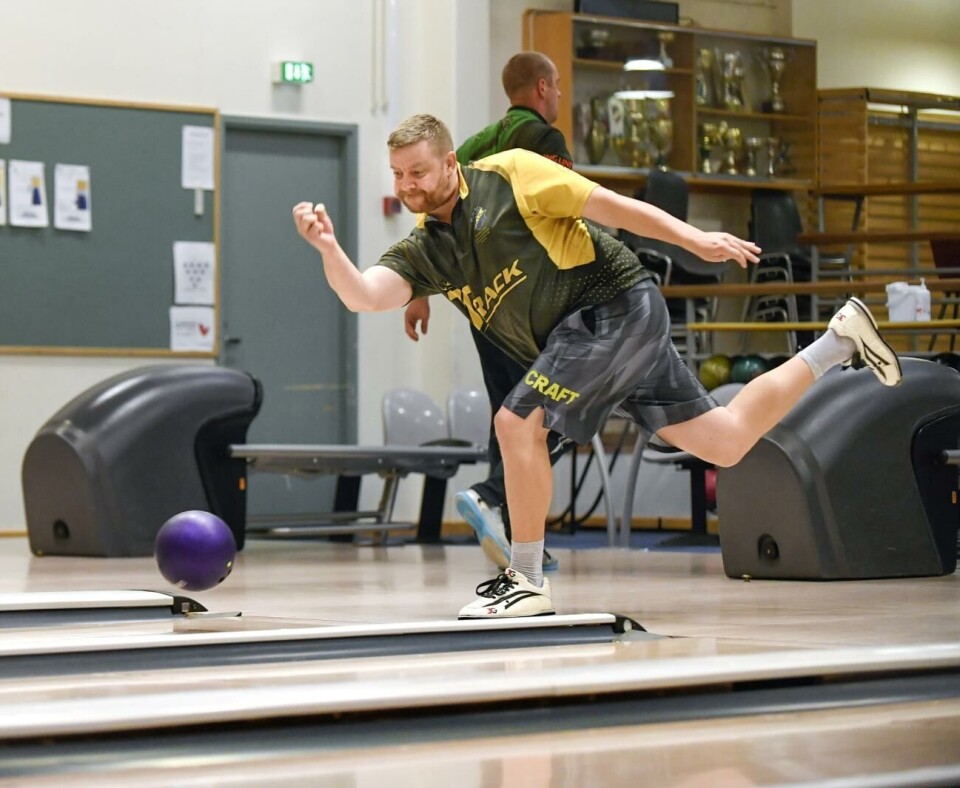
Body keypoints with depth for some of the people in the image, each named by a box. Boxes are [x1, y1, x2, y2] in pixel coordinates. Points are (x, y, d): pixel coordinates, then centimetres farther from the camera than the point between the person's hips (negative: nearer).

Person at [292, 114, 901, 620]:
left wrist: (693, 238, -13)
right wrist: (329, 248, -27)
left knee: (518, 421, -19)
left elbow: (608, 205, -8)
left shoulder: (508, 174, -9)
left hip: (617, 304, -7)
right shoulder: (420, 251, 6)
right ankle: (840, 342, 28)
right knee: (725, 445, 11)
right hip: (576, 336, 8)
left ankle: (527, 582, -7)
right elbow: (364, 296, -9)